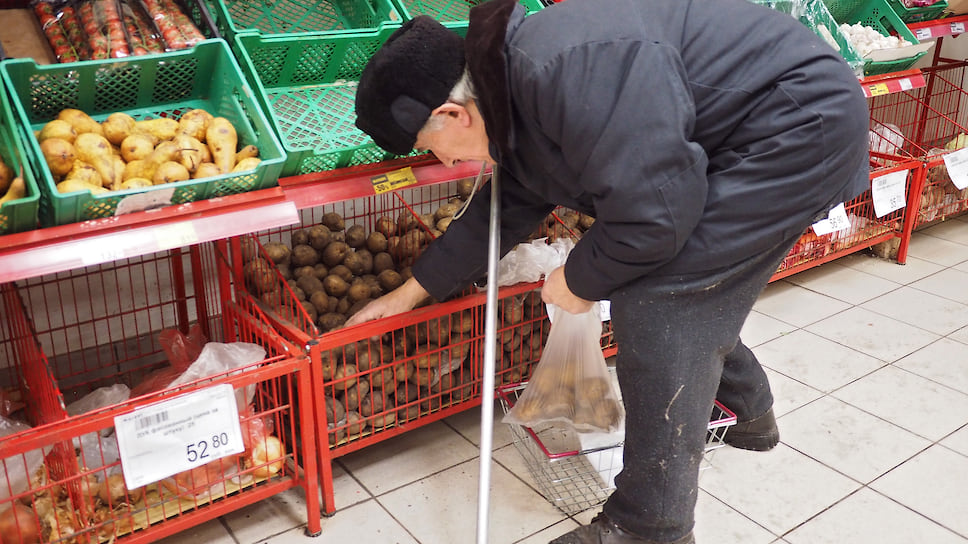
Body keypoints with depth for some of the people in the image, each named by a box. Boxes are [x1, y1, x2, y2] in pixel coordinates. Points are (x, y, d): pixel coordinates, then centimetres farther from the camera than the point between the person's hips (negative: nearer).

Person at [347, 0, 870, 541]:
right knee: (686, 292, 17)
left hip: (802, 125, -10)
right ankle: (749, 412, 43)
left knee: (658, 301, -14)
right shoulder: (516, 97, 4)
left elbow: (651, 215, -30)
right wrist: (409, 293, 26)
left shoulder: (565, 70, -31)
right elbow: (501, 213, 18)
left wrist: (580, 281, -10)